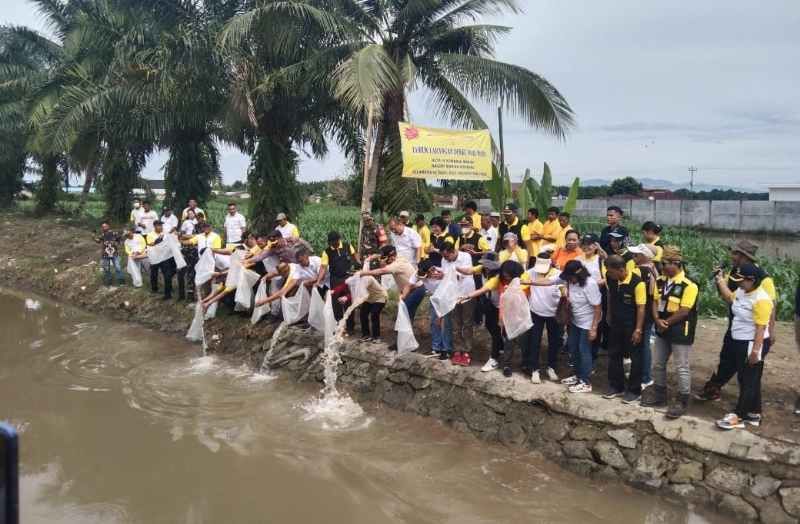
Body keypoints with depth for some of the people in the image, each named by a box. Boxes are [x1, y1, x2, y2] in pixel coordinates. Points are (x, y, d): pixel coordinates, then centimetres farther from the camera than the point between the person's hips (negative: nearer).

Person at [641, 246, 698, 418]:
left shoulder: (688, 285, -19)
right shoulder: (660, 281, 4)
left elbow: (684, 311, -21)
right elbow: (655, 302, 5)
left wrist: (666, 323, -13)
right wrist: (658, 320, -12)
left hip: (680, 331, -8)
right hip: (662, 330, 8)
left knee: (682, 368, 2)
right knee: (657, 364, 16)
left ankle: (682, 401, 13)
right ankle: (659, 394, 32)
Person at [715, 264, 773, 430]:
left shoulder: (761, 299, -23)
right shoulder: (741, 292, 3)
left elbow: (761, 328, -24)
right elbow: (729, 298, 27)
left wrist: (755, 350, -25)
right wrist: (721, 282, 16)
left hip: (753, 344, -9)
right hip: (740, 342, 10)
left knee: (749, 381, 1)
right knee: (744, 379, 16)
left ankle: (739, 417, 6)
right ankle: (753, 414, 26)